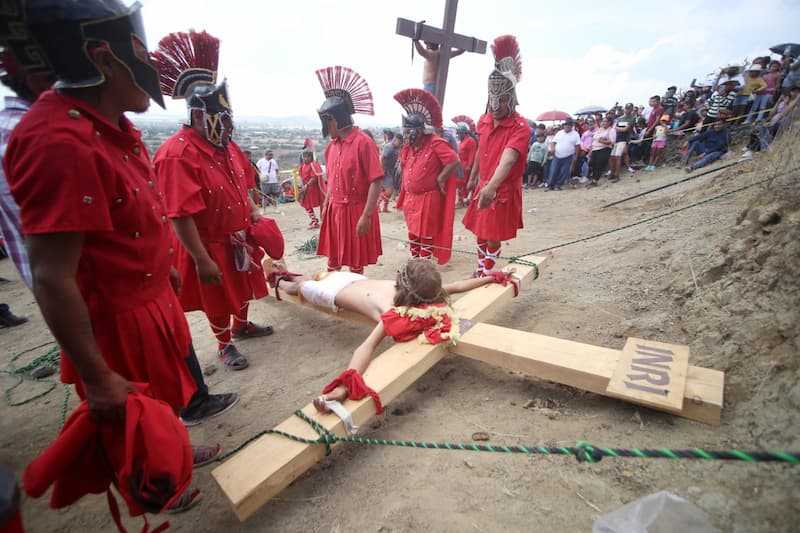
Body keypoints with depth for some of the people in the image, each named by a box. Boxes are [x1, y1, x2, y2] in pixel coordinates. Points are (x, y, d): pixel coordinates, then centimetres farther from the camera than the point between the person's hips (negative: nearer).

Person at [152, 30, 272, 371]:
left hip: (238, 238, 8)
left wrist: (253, 212, 7)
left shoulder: (226, 146, 1)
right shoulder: (176, 154, -25)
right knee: (218, 301, 11)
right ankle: (225, 346, 32)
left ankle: (242, 326, 48)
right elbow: (180, 216, -27)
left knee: (243, 287, 24)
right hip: (210, 245, -7)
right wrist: (202, 260, -26)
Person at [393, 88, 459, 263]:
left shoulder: (436, 143, -16)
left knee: (426, 237, 2)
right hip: (410, 198, 8)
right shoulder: (407, 146, 8)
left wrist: (440, 179, -17)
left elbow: (454, 161, -22)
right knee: (413, 234, 17)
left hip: (428, 199, -8)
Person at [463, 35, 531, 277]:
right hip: (483, 187, 7)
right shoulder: (483, 121, 0)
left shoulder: (521, 126, -21)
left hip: (504, 191, -6)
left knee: (494, 237, 3)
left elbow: (508, 159, -39)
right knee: (480, 232, 18)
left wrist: (492, 187, -55)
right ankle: (481, 270, 39)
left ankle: (488, 277, 23)